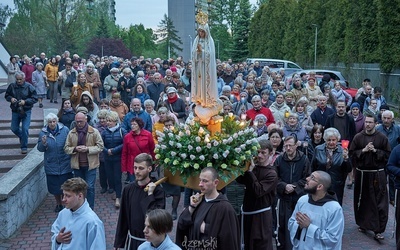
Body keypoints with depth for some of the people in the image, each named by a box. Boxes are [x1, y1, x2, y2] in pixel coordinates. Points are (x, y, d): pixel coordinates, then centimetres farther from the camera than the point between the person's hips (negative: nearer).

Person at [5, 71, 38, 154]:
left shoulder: (29, 87, -9)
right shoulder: (12, 86, -2)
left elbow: (35, 98, -7)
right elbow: (6, 95, 11)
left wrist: (25, 101, -20)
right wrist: (11, 98, -11)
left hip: (26, 111, -3)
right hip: (15, 111, 4)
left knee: (25, 129, -8)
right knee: (14, 129, 12)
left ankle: (24, 147, 6)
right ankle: (22, 137, 45)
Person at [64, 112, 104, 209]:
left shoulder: (94, 132, -5)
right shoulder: (71, 133, 3)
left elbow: (100, 146, -6)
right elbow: (66, 148, 5)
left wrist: (88, 149, -18)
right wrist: (75, 149, -15)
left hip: (90, 165, -3)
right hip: (77, 165, 3)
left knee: (90, 187, -1)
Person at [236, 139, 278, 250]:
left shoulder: (271, 174, -11)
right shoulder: (253, 167, 6)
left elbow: (258, 191, -21)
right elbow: (240, 180, -3)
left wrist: (250, 171, -20)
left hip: (262, 215, -6)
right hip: (248, 211, 6)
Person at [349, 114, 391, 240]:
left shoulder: (382, 138, -1)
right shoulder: (358, 137, 3)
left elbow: (388, 154, -1)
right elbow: (352, 153, 2)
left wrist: (375, 151, -13)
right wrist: (363, 150, -12)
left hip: (378, 174, -2)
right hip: (362, 173, 2)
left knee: (379, 202, -5)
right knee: (362, 201, 10)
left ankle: (378, 230, -1)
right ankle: (363, 224, 27)